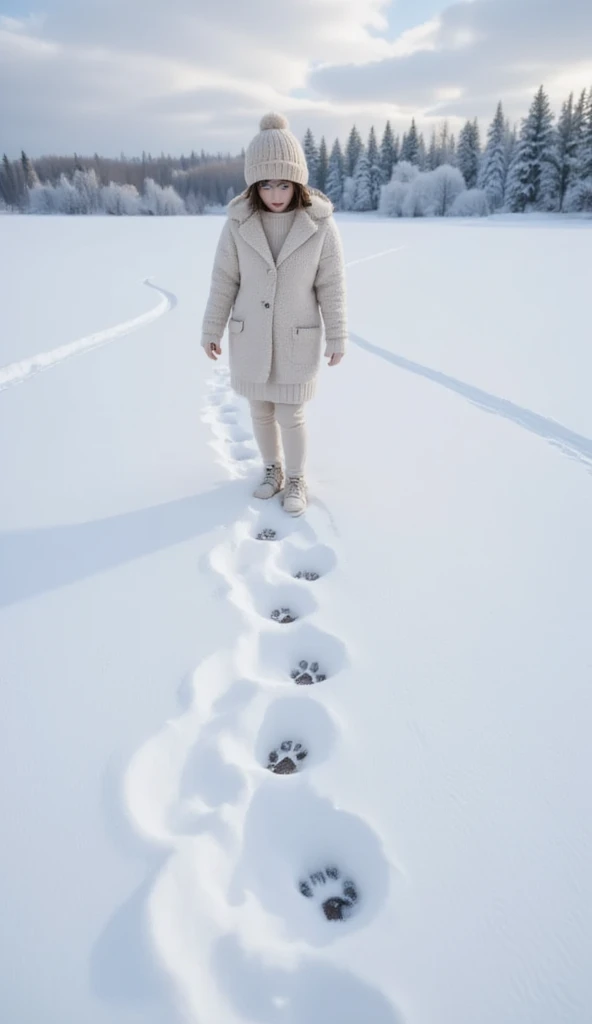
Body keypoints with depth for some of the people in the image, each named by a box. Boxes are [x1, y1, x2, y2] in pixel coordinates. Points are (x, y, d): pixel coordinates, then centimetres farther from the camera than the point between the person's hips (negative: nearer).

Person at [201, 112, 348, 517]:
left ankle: (296, 479, 25)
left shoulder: (320, 223, -12)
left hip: (296, 340, -2)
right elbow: (224, 279, -1)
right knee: (261, 412, 14)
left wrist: (337, 338, -3)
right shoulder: (239, 221, -8)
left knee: (290, 416, 2)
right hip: (250, 338, 3)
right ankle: (273, 470, 35)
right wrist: (212, 329, 3)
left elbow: (331, 286, -6)